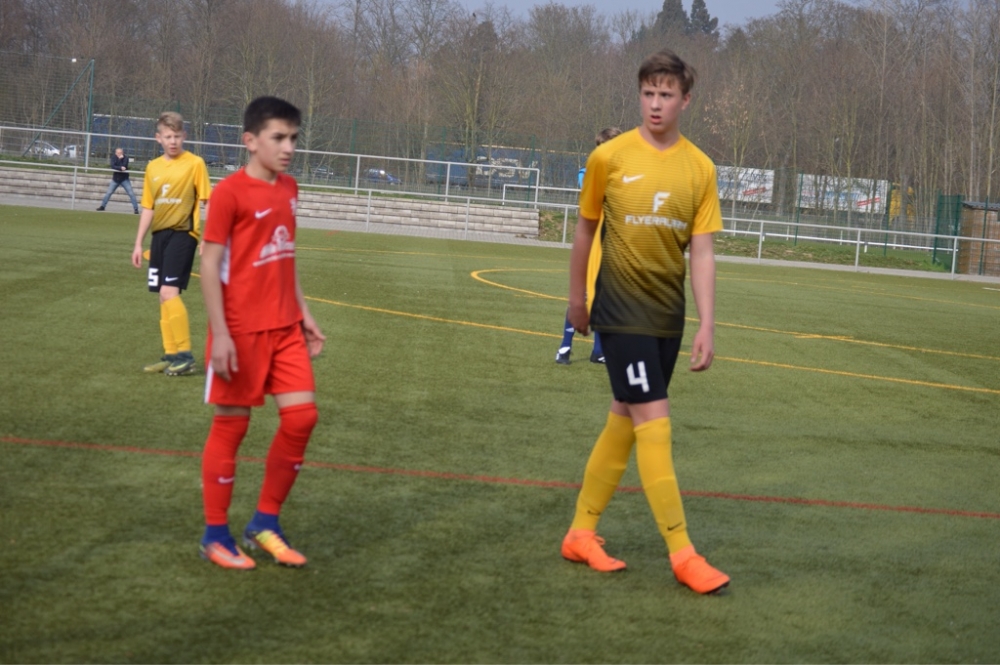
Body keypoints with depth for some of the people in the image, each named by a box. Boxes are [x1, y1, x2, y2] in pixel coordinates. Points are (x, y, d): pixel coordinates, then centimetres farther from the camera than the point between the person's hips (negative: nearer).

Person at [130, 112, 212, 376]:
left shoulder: (195, 163, -5)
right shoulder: (153, 167, 12)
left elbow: (206, 202, -5)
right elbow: (148, 208, 18)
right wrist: (138, 243, 15)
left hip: (182, 233, -6)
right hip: (160, 235, 6)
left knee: (169, 292, -16)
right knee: (164, 297, 8)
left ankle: (185, 355, -12)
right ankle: (171, 355, 15)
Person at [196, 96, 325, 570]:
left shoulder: (288, 189, 10)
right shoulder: (230, 192, -13)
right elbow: (209, 265, -14)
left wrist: (304, 313, 16)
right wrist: (220, 334, -18)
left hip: (285, 327, 7)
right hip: (241, 330, -7)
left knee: (301, 416, 2)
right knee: (231, 424, 1)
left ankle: (265, 524, 16)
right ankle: (215, 535, 14)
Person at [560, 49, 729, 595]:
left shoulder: (700, 168, 0)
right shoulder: (610, 158, -7)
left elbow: (701, 252, 0)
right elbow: (585, 228, 7)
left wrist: (707, 326, -6)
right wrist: (577, 297, 14)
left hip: (667, 315, 4)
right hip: (621, 310, -4)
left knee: (624, 421, 12)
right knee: (654, 423, -10)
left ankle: (581, 533, 25)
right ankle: (682, 554, -6)